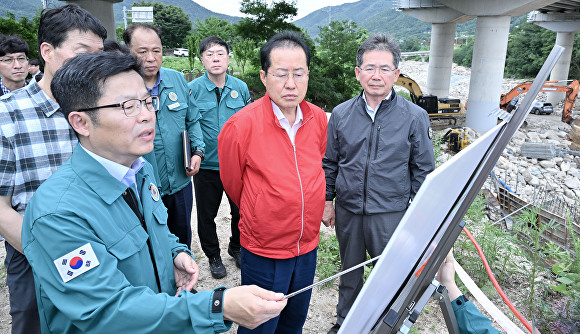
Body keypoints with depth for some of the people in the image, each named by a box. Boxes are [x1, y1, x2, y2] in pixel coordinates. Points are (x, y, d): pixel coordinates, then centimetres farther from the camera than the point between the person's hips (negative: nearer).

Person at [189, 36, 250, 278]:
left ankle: (237, 247, 41)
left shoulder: (241, 88, 1)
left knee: (241, 211, 15)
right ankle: (213, 256, 36)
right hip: (206, 166, -2)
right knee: (207, 215, 13)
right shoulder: (193, 89, -7)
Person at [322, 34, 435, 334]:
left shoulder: (414, 117, -6)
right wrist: (327, 201, 6)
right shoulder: (341, 114, 0)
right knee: (349, 270, 20)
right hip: (347, 210, 3)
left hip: (390, 213, -2)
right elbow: (329, 163, 8)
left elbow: (423, 170, 0)